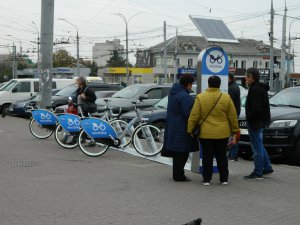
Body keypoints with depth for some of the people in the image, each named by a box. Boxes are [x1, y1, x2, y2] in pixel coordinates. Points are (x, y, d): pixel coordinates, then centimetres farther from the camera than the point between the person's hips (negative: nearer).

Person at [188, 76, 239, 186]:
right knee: (221, 156, 12)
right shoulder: (226, 98, -3)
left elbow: (193, 116, -7)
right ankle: (224, 179, 17)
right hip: (222, 133, 1)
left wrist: (190, 130, 2)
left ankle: (206, 179, 8)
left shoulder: (200, 97, -7)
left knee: (207, 157, 6)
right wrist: (235, 130, 12)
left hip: (205, 133, -1)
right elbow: (233, 116, 2)